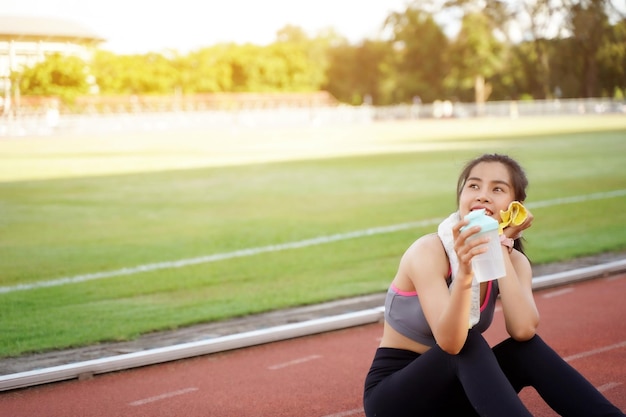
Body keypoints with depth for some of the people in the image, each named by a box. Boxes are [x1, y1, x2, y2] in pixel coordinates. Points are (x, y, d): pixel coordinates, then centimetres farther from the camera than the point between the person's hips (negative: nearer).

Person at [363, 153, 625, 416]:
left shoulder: (513, 261, -3)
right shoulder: (429, 251, -20)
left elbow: (523, 330, -25)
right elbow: (450, 342, -33)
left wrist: (500, 248, -22)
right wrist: (463, 274, -48)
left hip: (451, 392, 5)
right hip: (393, 394, -5)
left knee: (527, 349, -18)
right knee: (468, 343, -31)